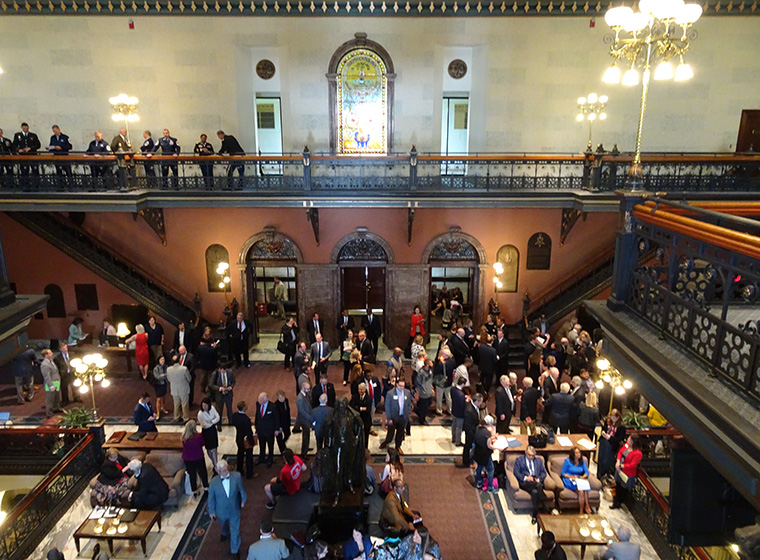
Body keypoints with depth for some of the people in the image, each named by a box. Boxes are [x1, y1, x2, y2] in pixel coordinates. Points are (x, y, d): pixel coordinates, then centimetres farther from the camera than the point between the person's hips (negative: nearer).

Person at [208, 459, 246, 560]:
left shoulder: (237, 476, -25)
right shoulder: (213, 483, -25)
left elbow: (241, 489, -7)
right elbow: (211, 498, -10)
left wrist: (243, 500, 5)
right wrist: (212, 511, 1)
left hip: (235, 510, -1)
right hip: (221, 511, 1)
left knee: (235, 531, 11)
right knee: (223, 525, 32)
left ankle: (235, 550, 37)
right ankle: (225, 534, 68)